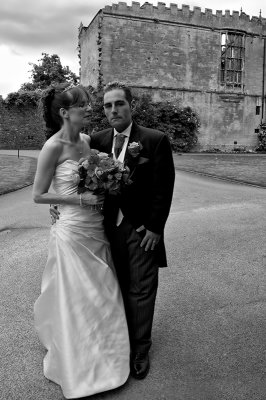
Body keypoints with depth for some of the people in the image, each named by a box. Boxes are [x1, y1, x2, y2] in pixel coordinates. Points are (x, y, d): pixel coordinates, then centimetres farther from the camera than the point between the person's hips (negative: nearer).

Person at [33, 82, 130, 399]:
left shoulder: (87, 141, 5)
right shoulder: (53, 147, -15)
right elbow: (38, 195, -12)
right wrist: (80, 200, -18)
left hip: (97, 232, 7)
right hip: (73, 234, -7)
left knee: (101, 298, 20)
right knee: (76, 301, 9)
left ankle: (101, 359, 46)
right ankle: (77, 371, 34)